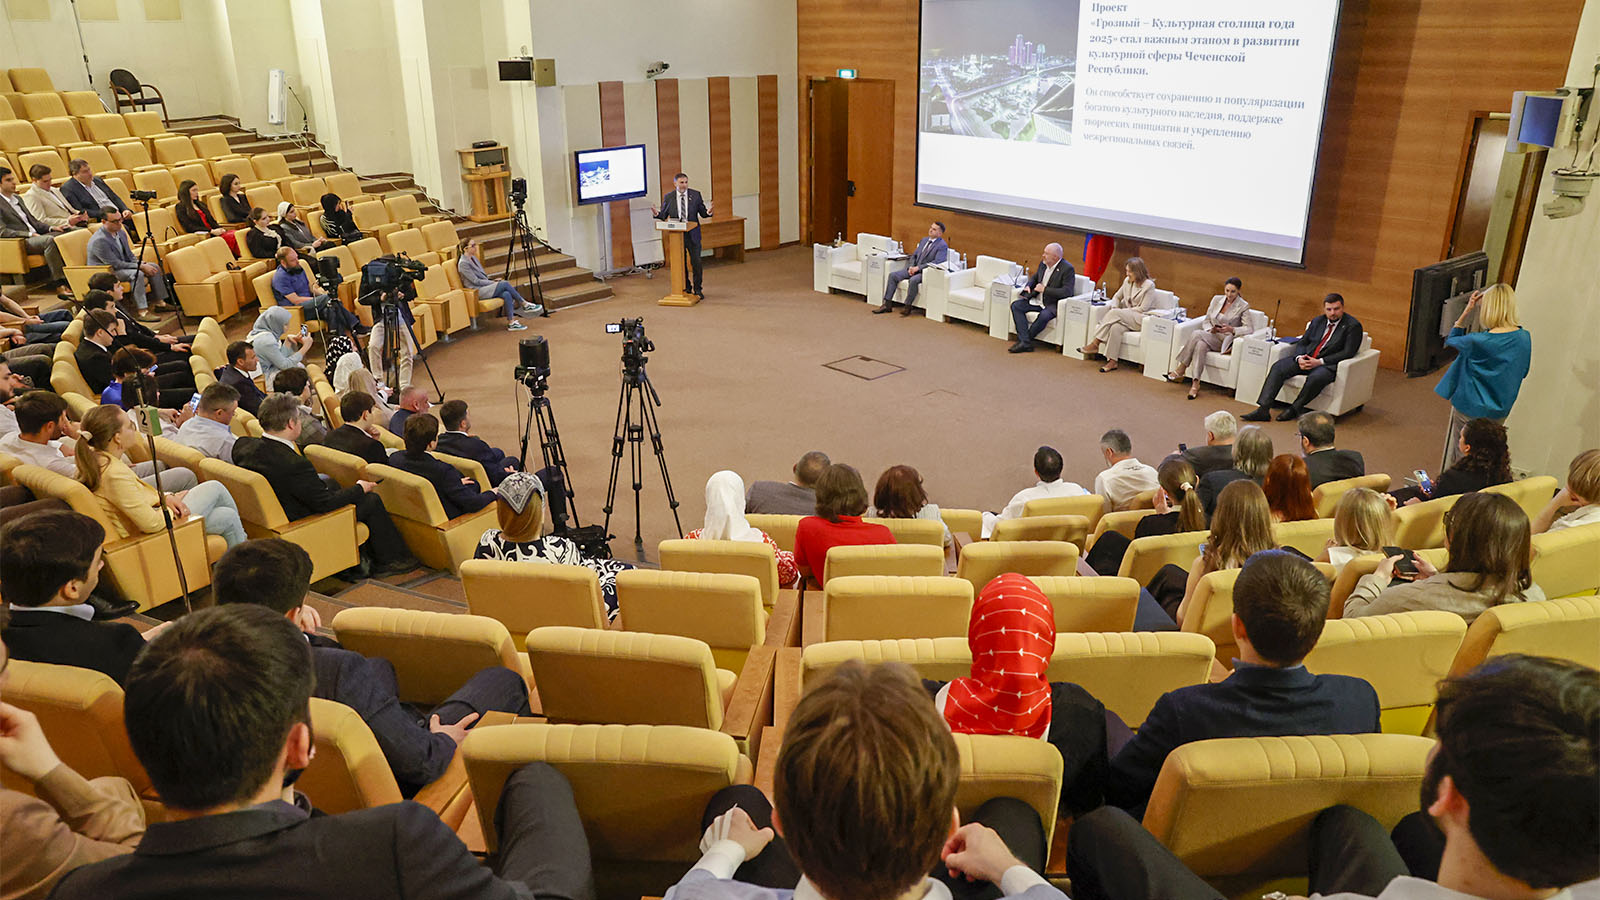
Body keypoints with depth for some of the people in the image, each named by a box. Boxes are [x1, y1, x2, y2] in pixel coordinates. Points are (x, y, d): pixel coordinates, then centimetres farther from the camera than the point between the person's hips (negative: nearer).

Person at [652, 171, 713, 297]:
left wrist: (708, 212, -20)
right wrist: (657, 214, -17)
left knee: (696, 262, 0)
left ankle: (697, 290, 12)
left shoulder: (695, 195, 1)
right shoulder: (668, 197, 2)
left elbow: (703, 213, 2)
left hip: (693, 235, -1)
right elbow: (664, 216, 5)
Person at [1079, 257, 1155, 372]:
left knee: (1114, 313, -30)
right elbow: (1117, 297, 21)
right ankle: (1112, 362, -34)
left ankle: (1095, 344, -27)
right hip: (1126, 318, 6)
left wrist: (1117, 311, -13)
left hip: (1141, 320, -5)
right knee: (1115, 327, -31)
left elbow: (1143, 309, -12)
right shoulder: (1127, 281, 12)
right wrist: (1114, 306, -4)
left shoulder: (1149, 285, -9)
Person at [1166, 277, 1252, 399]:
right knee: (1200, 345, -33)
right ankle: (1195, 383, -37)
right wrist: (1210, 329, -7)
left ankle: (1180, 369, -28)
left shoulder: (1243, 306, -1)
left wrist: (1231, 329, -24)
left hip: (1225, 341, -4)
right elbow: (1206, 321, 15)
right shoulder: (1216, 299, 13)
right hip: (1210, 337, 4)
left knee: (1197, 334, -30)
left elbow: (1249, 329, -8)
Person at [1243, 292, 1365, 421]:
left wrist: (1320, 362, -18)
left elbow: (1348, 352, -11)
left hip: (1328, 364, -5)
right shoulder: (1317, 321, 17)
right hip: (1305, 359, 5)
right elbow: (1302, 342, 16)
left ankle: (1294, 409, -19)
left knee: (1316, 377, -39)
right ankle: (1263, 410, -27)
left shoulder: (1353, 326, -2)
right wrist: (1299, 357, -9)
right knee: (1278, 367, -19)